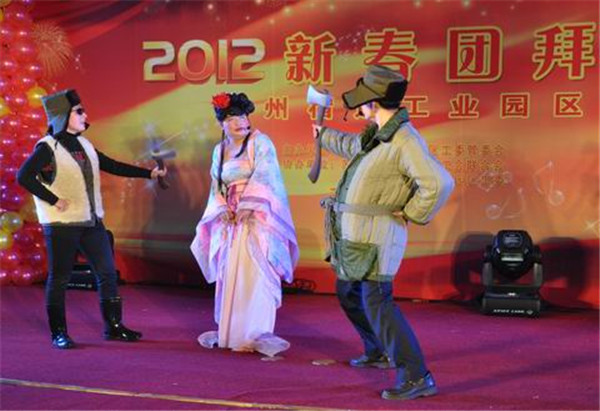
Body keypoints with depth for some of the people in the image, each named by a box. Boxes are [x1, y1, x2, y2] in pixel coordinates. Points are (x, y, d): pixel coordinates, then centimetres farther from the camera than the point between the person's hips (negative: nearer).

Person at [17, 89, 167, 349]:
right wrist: (54, 200, -20)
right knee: (59, 278, 3)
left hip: (92, 222, 7)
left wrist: (148, 173, 15)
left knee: (107, 273, 8)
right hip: (62, 225, -7)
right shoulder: (47, 147, -11)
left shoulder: (83, 144, 11)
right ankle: (59, 334, 14)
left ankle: (113, 326, 19)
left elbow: (112, 166, 18)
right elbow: (24, 176, -21)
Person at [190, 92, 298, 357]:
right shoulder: (219, 150, 15)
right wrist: (222, 210, -5)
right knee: (229, 276, 8)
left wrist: (247, 206, -23)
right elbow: (216, 186, 13)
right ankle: (229, 331, 18)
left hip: (257, 218, -6)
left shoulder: (260, 142, -2)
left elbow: (263, 176, -14)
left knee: (256, 274, -10)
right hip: (230, 221, 6)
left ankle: (257, 333, -5)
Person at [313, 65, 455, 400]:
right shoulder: (378, 135, 11)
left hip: (377, 235, -10)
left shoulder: (405, 140, -19)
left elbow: (440, 184, -29)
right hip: (355, 234, 10)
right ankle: (379, 353, 40)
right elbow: (352, 146, 35)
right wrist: (324, 135, 50)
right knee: (348, 293, 22)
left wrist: (411, 215, -17)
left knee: (376, 302, -14)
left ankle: (416, 378, -11)